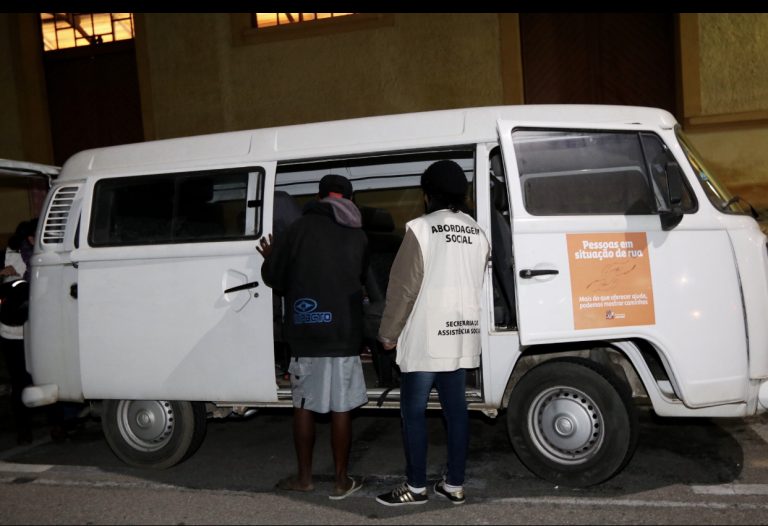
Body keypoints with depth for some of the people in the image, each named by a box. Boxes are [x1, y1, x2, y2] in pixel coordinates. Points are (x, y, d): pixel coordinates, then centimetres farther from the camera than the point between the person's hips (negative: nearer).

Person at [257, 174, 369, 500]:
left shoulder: (300, 228, -3)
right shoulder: (358, 236, 7)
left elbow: (273, 277, 0)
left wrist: (271, 258, 22)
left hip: (304, 333, -1)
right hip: (344, 333, 2)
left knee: (304, 405, 12)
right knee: (340, 409, 7)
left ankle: (304, 477, 22)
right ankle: (342, 481, 16)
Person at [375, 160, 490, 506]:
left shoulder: (421, 228, -11)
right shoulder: (477, 234, 9)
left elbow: (404, 286, -11)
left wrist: (389, 333, -3)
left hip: (425, 338, -6)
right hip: (462, 336, 7)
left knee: (413, 411, 4)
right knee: (455, 410, 11)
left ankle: (416, 487, 12)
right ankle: (454, 485, 19)